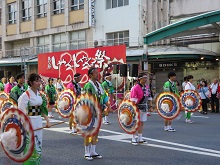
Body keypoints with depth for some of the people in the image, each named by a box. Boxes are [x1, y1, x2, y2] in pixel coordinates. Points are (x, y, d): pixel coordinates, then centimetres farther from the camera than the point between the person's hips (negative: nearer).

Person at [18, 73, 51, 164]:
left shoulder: (39, 94, 9)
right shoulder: (26, 95, -13)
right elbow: (22, 112, -17)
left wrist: (47, 120, 10)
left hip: (39, 121, 7)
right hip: (29, 122, -7)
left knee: (38, 146, 12)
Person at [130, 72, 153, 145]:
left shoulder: (147, 87, 8)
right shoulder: (135, 88, -15)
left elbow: (149, 97, 17)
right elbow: (133, 100, -17)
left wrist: (150, 106, 14)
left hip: (144, 108, 7)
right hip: (137, 108, -7)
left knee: (141, 123, 11)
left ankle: (140, 138, 19)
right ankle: (133, 139, 6)